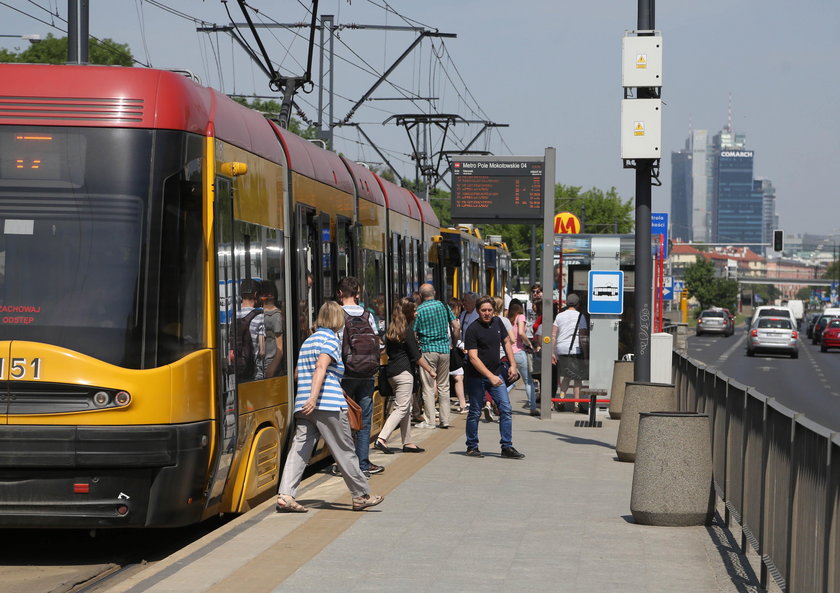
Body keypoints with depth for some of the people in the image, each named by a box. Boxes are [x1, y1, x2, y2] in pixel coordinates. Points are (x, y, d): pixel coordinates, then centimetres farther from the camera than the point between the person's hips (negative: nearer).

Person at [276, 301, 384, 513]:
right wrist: (314, 396, -27)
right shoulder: (331, 340, -3)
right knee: (345, 451, 3)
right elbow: (321, 366, -18)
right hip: (328, 406, -7)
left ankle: (285, 495, -14)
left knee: (299, 449, -1)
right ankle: (361, 496, 12)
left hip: (303, 405, 7)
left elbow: (297, 373, 27)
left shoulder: (307, 341, 20)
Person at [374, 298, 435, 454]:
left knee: (406, 408, 15)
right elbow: (416, 356, -12)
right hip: (404, 372, -8)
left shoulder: (391, 330, 11)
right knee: (402, 408, -8)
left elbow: (388, 351, 18)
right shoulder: (407, 330, -12)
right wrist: (430, 370, -3)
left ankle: (407, 443, 19)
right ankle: (381, 439, -19)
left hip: (391, 372, 9)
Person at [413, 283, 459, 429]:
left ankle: (429, 421, -1)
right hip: (444, 349, 4)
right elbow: (456, 327, 3)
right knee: (444, 386, 10)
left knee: (428, 387, -1)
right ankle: (445, 420, 11)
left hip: (427, 350, -4)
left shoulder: (419, 311, -6)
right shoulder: (444, 306, 4)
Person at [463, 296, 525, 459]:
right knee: (475, 412, 3)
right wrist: (490, 376, -27)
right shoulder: (473, 330, -14)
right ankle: (472, 447, 17)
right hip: (476, 376, -5)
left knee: (505, 409, -3)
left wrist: (513, 365, 8)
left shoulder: (497, 323, 4)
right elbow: (473, 357, -20)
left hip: (496, 373, 5)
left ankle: (507, 447, 1)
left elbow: (506, 342, 19)